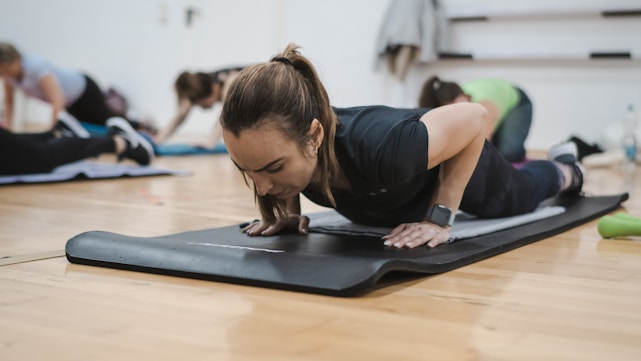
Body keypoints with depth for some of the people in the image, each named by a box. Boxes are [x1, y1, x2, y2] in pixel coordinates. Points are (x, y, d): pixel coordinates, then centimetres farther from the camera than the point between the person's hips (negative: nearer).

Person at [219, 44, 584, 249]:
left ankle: (566, 169, 66)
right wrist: (290, 209, -21)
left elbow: (473, 116, -33)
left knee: (519, 196, 32)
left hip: (458, 157, -3)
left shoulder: (381, 148, -51)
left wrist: (441, 215, -35)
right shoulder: (285, 140, -37)